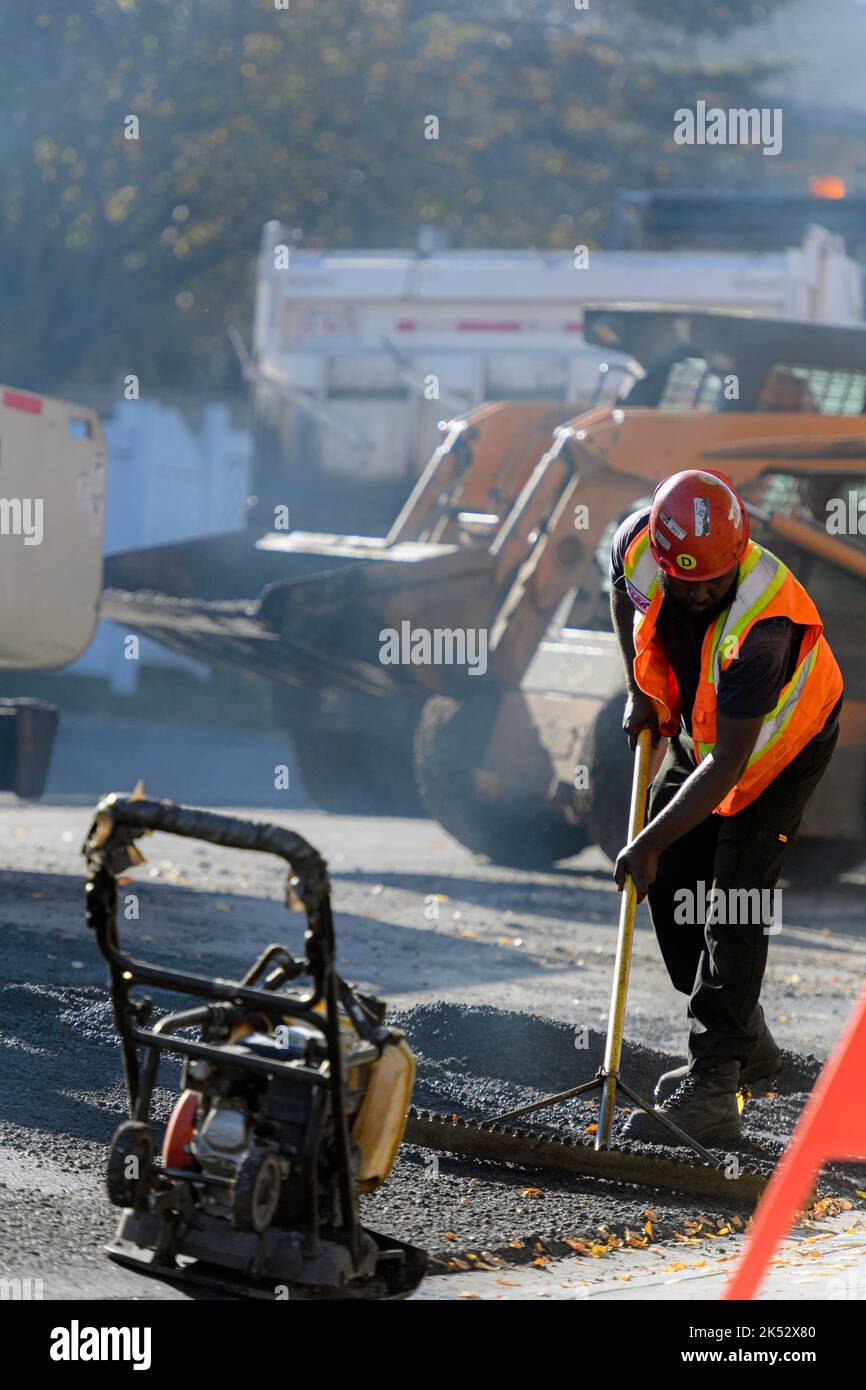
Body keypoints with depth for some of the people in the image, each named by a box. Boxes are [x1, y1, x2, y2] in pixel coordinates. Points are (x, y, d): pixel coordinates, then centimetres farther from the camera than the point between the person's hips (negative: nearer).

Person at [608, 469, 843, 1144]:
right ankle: (745, 1039, 24)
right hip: (700, 731, 7)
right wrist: (640, 689, 4)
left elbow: (727, 764, -39)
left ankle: (713, 1090, -19)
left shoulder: (766, 619, -40)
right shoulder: (639, 544, -24)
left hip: (784, 741, -7)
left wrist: (651, 842, -38)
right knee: (668, 884, 6)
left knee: (735, 899, -16)